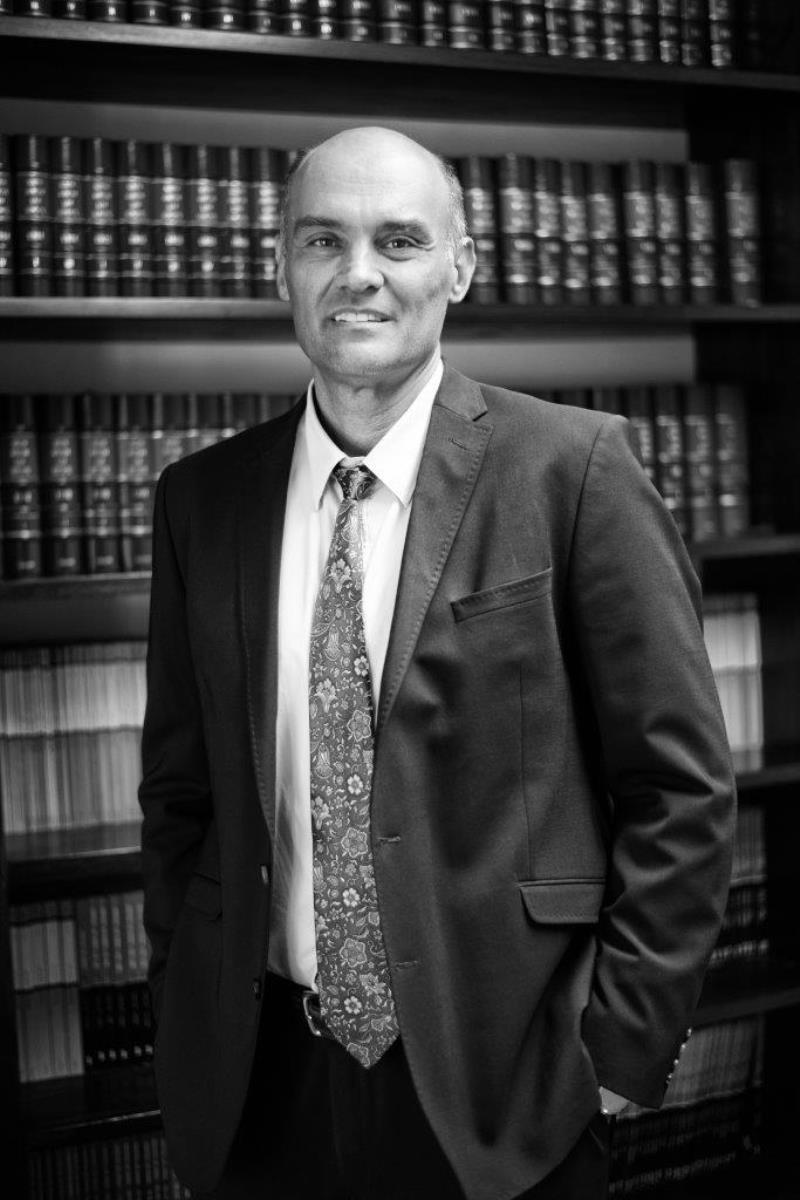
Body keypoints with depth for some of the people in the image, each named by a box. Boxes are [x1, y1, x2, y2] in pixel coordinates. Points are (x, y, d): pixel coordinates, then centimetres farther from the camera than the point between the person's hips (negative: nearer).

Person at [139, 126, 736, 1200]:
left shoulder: (572, 468, -9)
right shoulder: (202, 498, 2)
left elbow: (680, 784, -7)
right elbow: (181, 786, 9)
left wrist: (622, 1040, -8)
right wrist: (183, 1016, 6)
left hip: (500, 1073, -3)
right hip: (259, 1081, 3)